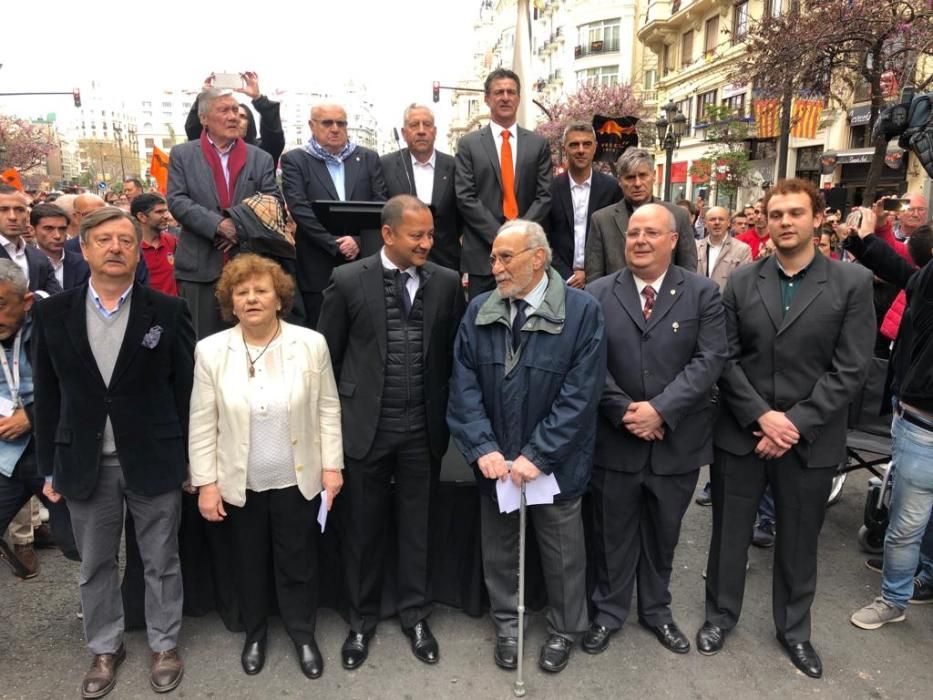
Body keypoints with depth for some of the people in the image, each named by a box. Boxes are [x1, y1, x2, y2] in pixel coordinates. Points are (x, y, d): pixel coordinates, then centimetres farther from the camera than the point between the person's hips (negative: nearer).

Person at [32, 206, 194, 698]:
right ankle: (105, 647, 39)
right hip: (86, 464, 2)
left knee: (161, 562, 13)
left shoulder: (168, 311, -7)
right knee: (95, 565, 18)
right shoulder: (52, 313, 0)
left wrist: (192, 461, -3)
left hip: (153, 461, -2)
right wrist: (49, 467, 4)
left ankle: (164, 644, 34)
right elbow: (47, 397, 4)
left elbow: (186, 390, -4)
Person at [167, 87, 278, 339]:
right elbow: (176, 201, -3)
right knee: (202, 341, 4)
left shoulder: (261, 159, 10)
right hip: (200, 267, -1)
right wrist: (218, 224, -17)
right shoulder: (182, 155, 8)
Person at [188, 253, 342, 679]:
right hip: (239, 483, 1)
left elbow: (328, 409, -3)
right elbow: (202, 423, -4)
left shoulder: (311, 344, -9)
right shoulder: (211, 351, -8)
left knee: (298, 562, 14)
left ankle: (303, 635, 37)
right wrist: (205, 483, -5)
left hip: (298, 480, -1)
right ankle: (255, 633, 43)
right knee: (249, 563, 19)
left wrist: (332, 466, -4)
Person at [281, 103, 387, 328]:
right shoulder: (295, 160, 4)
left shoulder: (368, 158, 12)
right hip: (318, 269, -2)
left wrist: (358, 240, -11)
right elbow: (300, 209, -7)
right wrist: (335, 244, -14)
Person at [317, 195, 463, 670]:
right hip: (367, 425, -1)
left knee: (417, 526, 14)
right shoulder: (348, 280, -6)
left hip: (423, 427, 2)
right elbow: (327, 354, 0)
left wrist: (447, 412, 5)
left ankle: (414, 615, 34)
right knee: (364, 527, 13)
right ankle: (362, 619, 33)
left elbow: (454, 354, 6)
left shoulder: (447, 282, -1)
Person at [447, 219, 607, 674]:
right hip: (495, 462, 3)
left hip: (554, 463, -3)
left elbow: (581, 394, -17)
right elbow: (464, 386, -4)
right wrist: (483, 448, -14)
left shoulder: (582, 311, -13)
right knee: (498, 551, 19)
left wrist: (537, 456, -19)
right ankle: (506, 625, 43)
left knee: (562, 553, 17)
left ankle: (564, 630, 41)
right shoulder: (478, 312, -2)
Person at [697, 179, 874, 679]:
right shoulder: (741, 281, 2)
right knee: (729, 532, 14)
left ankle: (793, 628, 38)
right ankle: (720, 613, 36)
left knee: (798, 541, 16)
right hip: (740, 433, 1)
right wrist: (761, 416, -13)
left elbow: (851, 369, -8)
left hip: (811, 440, -1)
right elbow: (726, 358, -2)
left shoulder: (852, 283, -3)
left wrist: (797, 423, -15)